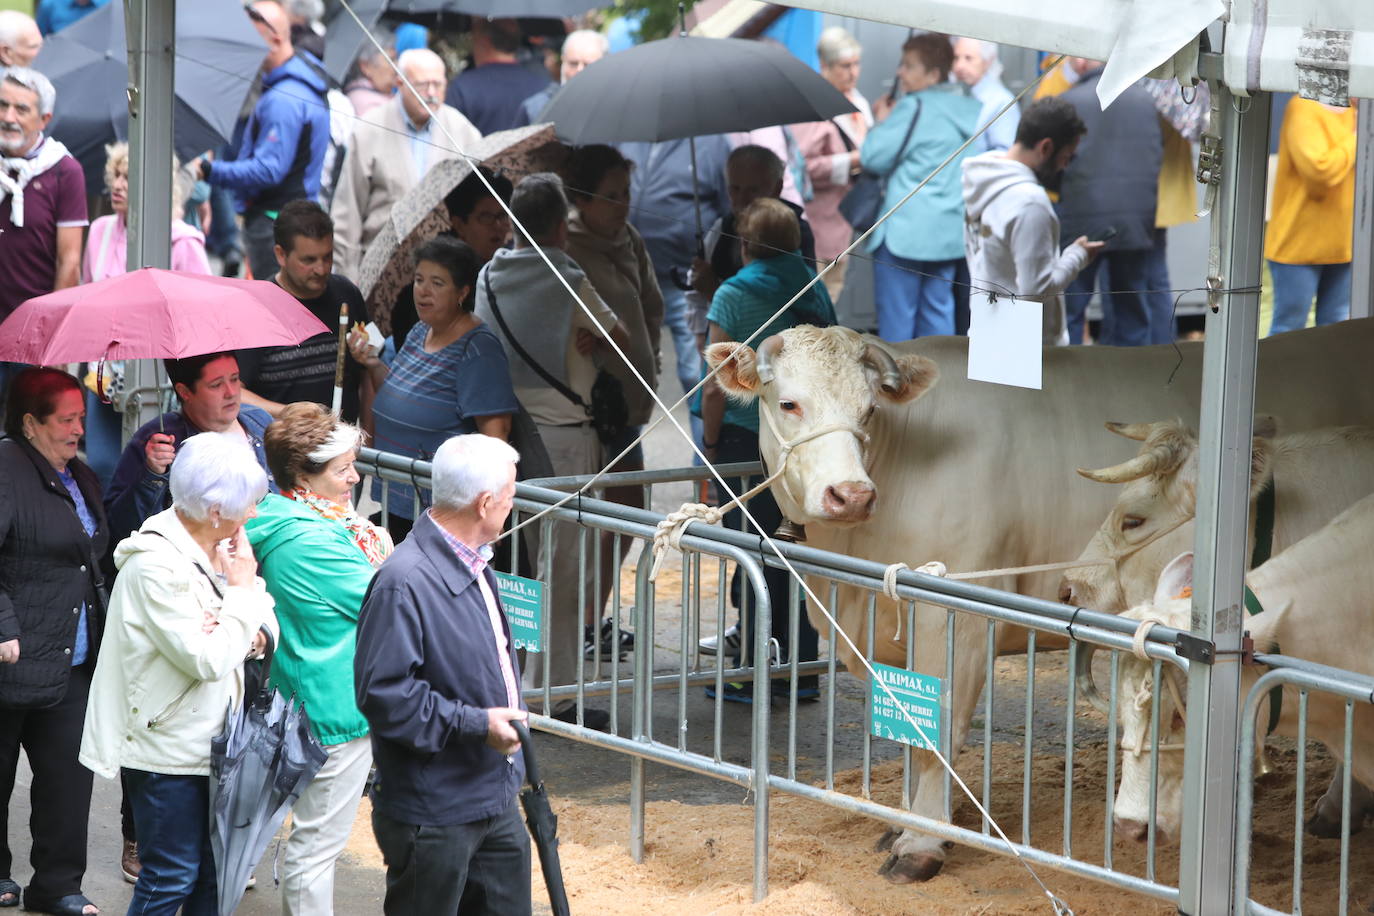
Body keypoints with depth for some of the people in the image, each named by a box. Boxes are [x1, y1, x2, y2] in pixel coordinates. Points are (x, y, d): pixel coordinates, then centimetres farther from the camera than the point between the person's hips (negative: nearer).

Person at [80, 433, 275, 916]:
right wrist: (241, 590, -16)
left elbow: (265, 624, 12)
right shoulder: (157, 565, -24)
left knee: (214, 872, 14)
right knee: (172, 877, -2)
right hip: (166, 751, -9)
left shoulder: (211, 548, 4)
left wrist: (255, 633, -12)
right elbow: (209, 661, -27)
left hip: (209, 743, 9)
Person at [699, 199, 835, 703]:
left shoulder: (734, 295, -10)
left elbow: (717, 386, -12)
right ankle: (801, 669, 15)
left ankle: (750, 675, 4)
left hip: (749, 436, -5)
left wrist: (710, 443, -2)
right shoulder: (815, 290, 6)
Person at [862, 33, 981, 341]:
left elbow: (874, 157, -13)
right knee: (938, 310, 10)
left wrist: (882, 121, 4)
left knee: (896, 316, -2)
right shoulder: (970, 110, 9)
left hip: (905, 231, -7)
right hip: (950, 231, 7)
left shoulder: (914, 108, -13)